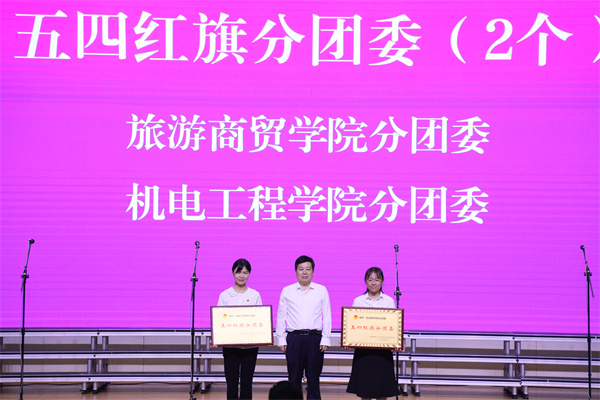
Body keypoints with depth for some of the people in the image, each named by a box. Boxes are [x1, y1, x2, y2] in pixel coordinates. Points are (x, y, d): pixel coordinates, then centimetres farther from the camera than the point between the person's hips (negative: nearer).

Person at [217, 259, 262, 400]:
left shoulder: (255, 295, 7)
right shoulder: (225, 295, 4)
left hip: (250, 345, 1)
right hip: (230, 345, -1)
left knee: (247, 382, 4)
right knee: (232, 383, 1)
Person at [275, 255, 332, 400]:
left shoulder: (321, 290, 7)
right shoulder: (287, 291, 8)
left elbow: (327, 316, 7)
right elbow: (281, 317, 9)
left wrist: (326, 339, 0)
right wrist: (281, 339, 3)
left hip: (315, 338, 0)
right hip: (294, 338, 0)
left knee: (313, 377, 3)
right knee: (294, 378, 4)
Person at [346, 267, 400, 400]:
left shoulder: (389, 301, 8)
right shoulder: (358, 301, 7)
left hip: (383, 348, 0)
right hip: (363, 348, 0)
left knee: (382, 389, 3)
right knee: (364, 387, 2)